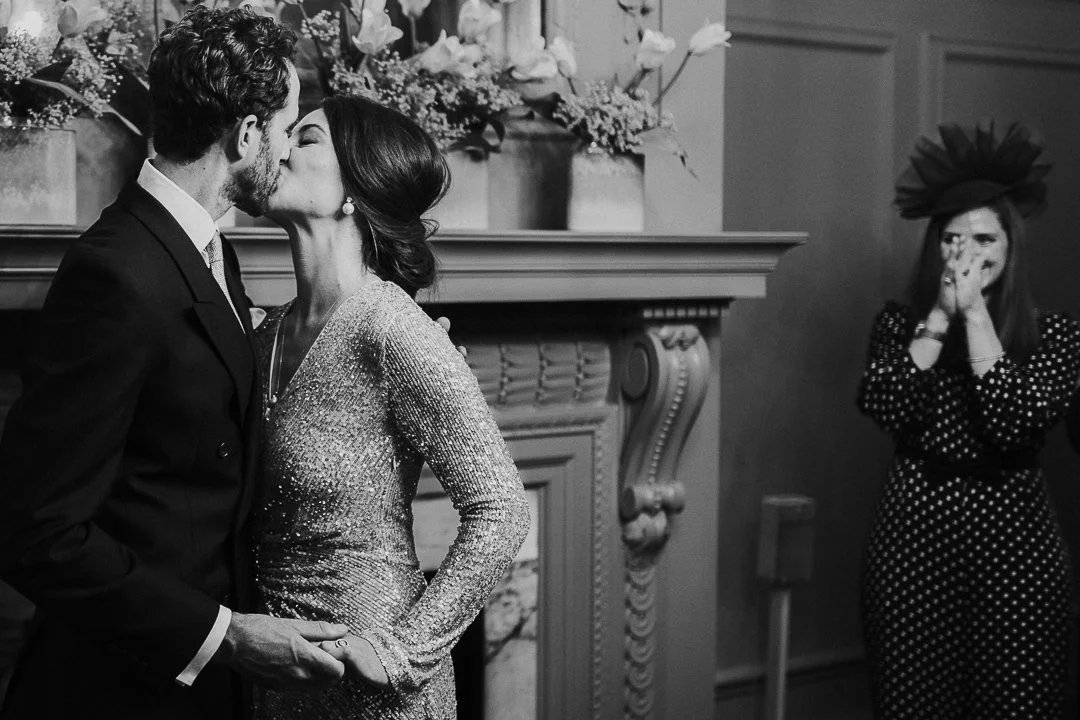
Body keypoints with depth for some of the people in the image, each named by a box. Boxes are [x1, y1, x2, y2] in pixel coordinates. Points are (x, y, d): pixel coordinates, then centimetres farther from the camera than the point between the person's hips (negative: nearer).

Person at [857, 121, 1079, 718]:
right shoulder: (900, 322, 6)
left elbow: (1015, 423, -15)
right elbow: (885, 409, -11)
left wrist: (974, 311, -13)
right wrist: (942, 311, -11)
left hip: (1012, 542, -1)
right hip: (912, 539, 1)